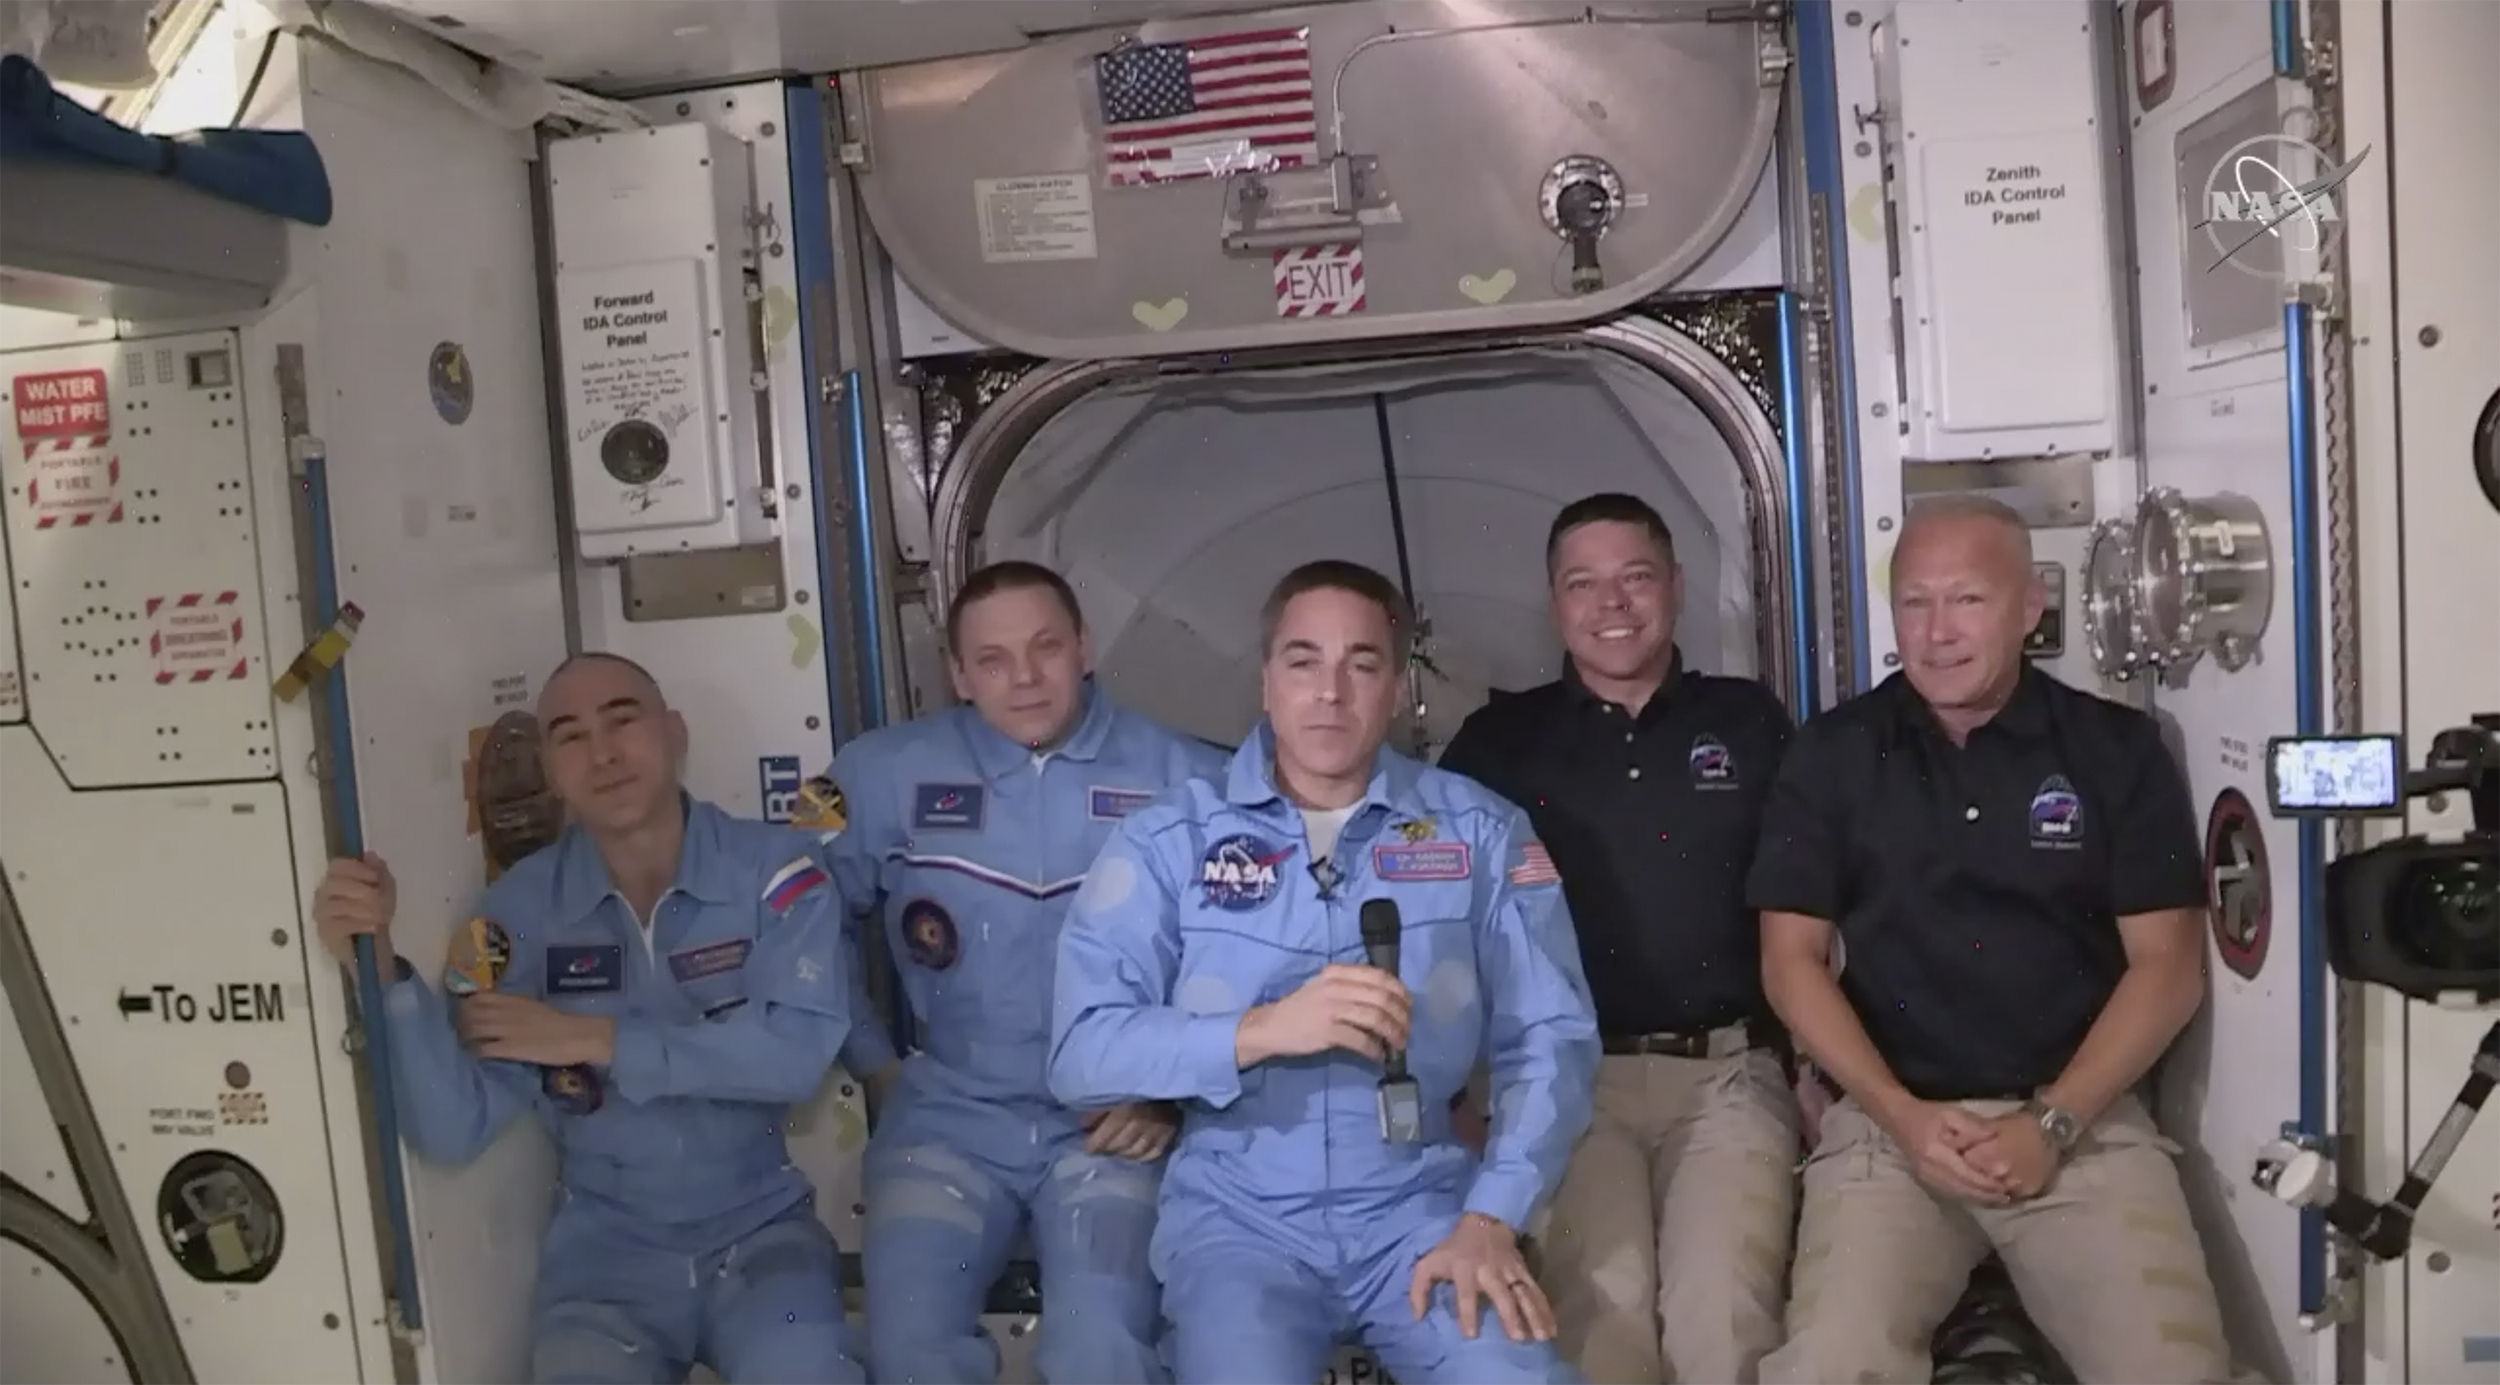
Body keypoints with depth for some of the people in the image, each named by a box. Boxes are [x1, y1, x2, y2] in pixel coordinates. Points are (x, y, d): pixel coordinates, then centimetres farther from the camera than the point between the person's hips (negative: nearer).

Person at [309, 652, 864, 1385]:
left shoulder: (774, 866, -10)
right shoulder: (522, 907, -4)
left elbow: (799, 1050, -22)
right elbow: (453, 1130, -8)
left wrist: (591, 1038, -17)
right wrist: (381, 968, -22)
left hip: (760, 1228, -2)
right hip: (606, 1240, 2)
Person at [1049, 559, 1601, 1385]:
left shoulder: (1479, 831, 3)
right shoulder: (1169, 839, -1)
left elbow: (1548, 1037, 1)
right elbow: (1080, 1053, -8)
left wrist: (1492, 1219, -12)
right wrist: (1263, 1029, -22)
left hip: (1422, 1202, 1)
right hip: (1239, 1213, -1)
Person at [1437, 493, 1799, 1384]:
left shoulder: (1750, 724, 12)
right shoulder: (1499, 741, 9)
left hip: (1726, 1074, 1)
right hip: (1571, 1079, 0)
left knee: (1722, 1310, -21)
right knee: (1603, 1304, -21)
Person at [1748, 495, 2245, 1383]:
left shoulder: (2118, 749, 5)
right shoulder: (1831, 755, 5)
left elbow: (2167, 965, 3)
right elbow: (1791, 960, 3)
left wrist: (2054, 1122, -8)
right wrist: (1902, 1115, -9)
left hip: (2087, 1122, 1)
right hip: (1889, 1122, 0)